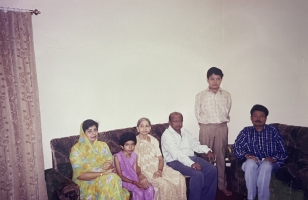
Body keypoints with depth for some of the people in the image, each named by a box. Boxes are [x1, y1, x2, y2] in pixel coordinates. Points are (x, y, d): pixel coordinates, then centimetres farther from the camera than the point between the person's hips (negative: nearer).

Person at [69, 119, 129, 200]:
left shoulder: (103, 145, 7)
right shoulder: (76, 149, -7)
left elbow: (111, 166, 5)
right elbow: (80, 175, -14)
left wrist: (108, 165, -19)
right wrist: (103, 173, -21)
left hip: (104, 177, 4)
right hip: (85, 182, -4)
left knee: (114, 178, -29)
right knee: (110, 179, -30)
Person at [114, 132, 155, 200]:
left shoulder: (134, 155, 3)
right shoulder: (117, 157, -14)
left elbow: (135, 170, 5)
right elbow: (120, 176, -13)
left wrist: (140, 176, -18)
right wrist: (134, 182, -21)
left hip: (135, 179, 5)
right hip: (125, 180, -5)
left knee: (150, 189, -17)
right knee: (139, 192, -28)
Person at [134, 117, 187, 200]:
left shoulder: (154, 140, 12)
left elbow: (160, 158, 8)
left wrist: (159, 170, -11)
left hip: (158, 167, 5)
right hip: (145, 170, -5)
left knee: (180, 178, -17)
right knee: (163, 183, -31)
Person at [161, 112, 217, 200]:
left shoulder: (185, 131, 15)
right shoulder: (167, 135, -11)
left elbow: (195, 144, 17)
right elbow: (176, 154, -22)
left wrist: (207, 151, 0)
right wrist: (191, 164, -32)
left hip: (191, 157, 8)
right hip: (176, 161, -8)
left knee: (212, 170, -8)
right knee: (197, 174, -28)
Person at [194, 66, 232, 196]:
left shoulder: (226, 95, 4)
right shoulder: (200, 96, -1)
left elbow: (226, 112, 10)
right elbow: (197, 114, 2)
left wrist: (221, 121, 5)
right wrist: (204, 124, 1)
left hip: (222, 128, 2)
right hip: (206, 128, -2)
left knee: (221, 156, 10)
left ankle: (222, 185, 23)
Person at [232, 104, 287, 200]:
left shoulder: (273, 131, 4)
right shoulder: (246, 131, 6)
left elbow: (282, 152, 1)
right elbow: (236, 147, -3)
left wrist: (273, 158, -18)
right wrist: (246, 155, -21)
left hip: (270, 163, -1)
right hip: (252, 162, 1)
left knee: (265, 165, -35)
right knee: (251, 163, -34)